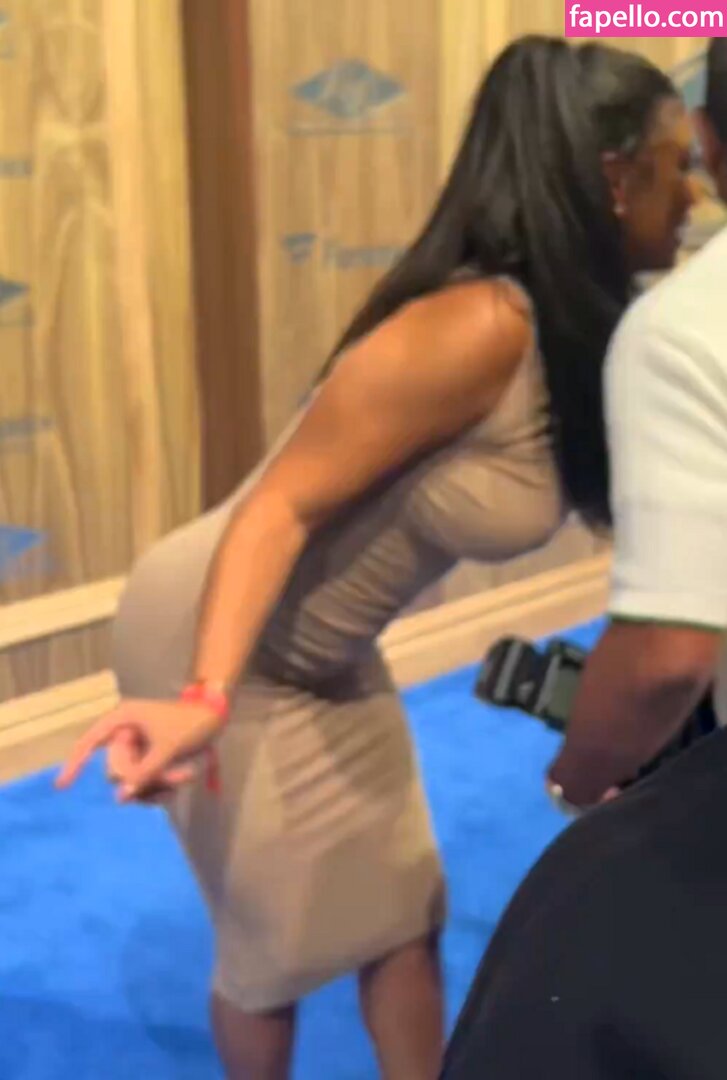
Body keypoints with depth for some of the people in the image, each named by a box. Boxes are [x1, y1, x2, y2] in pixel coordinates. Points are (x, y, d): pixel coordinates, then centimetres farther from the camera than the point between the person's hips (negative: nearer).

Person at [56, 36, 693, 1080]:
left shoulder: (571, 332, -4)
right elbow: (282, 504, -31)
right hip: (218, 644, -8)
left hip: (327, 659, 8)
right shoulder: (476, 330, -30)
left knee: (403, 911, 14)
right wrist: (204, 698, -41)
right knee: (282, 936, 10)